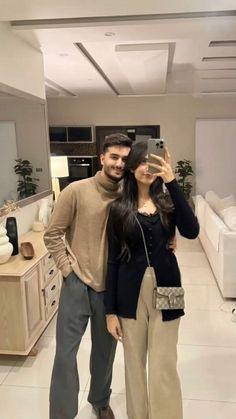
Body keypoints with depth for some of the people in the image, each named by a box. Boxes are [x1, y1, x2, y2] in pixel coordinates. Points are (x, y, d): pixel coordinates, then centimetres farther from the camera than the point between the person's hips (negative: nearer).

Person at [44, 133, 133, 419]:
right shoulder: (76, 191, -9)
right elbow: (52, 234, -4)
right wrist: (67, 267, -9)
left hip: (111, 287, 3)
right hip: (77, 284, -2)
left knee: (105, 350, 20)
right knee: (66, 351, 5)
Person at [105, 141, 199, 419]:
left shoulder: (168, 201, 0)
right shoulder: (119, 208, -2)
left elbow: (191, 231, -20)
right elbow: (113, 260, -2)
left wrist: (172, 183, -23)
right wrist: (110, 310, -2)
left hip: (164, 290, 0)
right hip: (131, 293, 1)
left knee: (164, 366, 7)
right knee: (134, 363, 17)